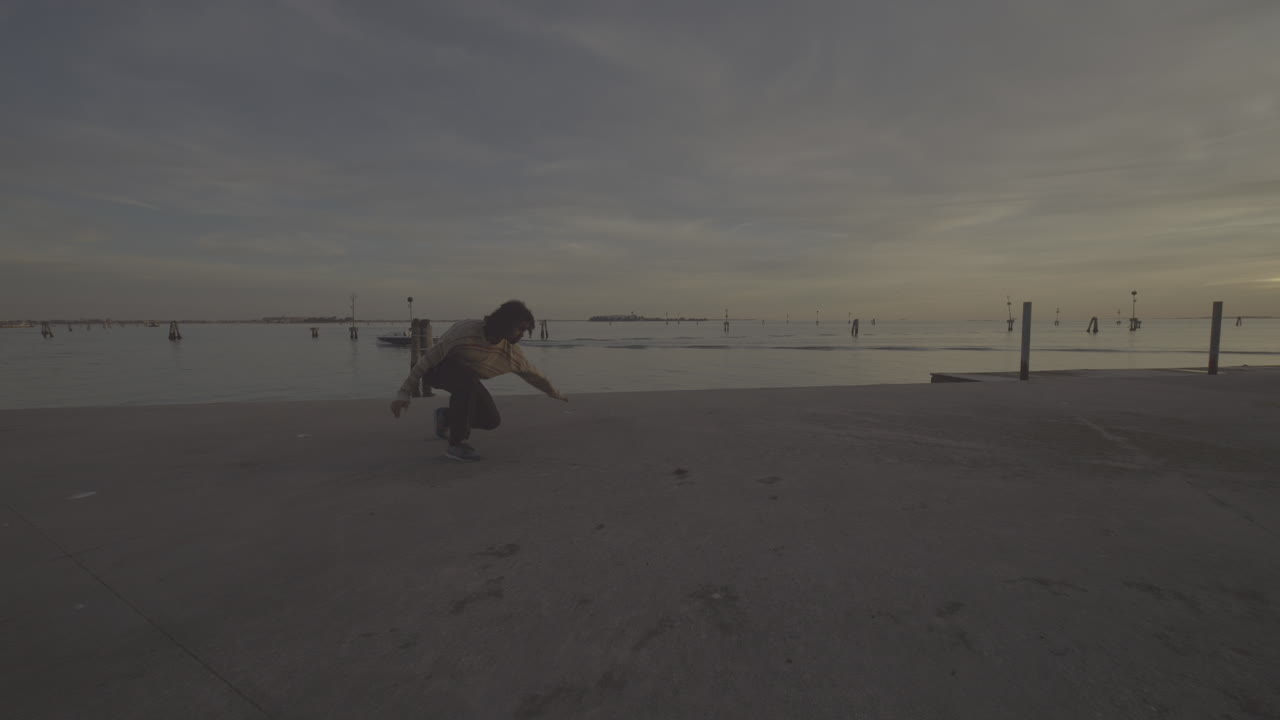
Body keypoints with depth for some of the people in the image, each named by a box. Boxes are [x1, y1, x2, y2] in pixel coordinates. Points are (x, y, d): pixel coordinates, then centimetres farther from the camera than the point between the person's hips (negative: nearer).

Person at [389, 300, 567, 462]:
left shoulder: (511, 352, -16)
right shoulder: (465, 332, -34)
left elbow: (533, 373, 3)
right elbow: (428, 359, -28)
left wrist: (555, 394, 18)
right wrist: (403, 394, -29)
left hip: (465, 375, 6)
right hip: (437, 368, -6)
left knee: (491, 421, -6)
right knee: (467, 382, -39)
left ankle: (447, 416, 25)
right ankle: (456, 445, -24)